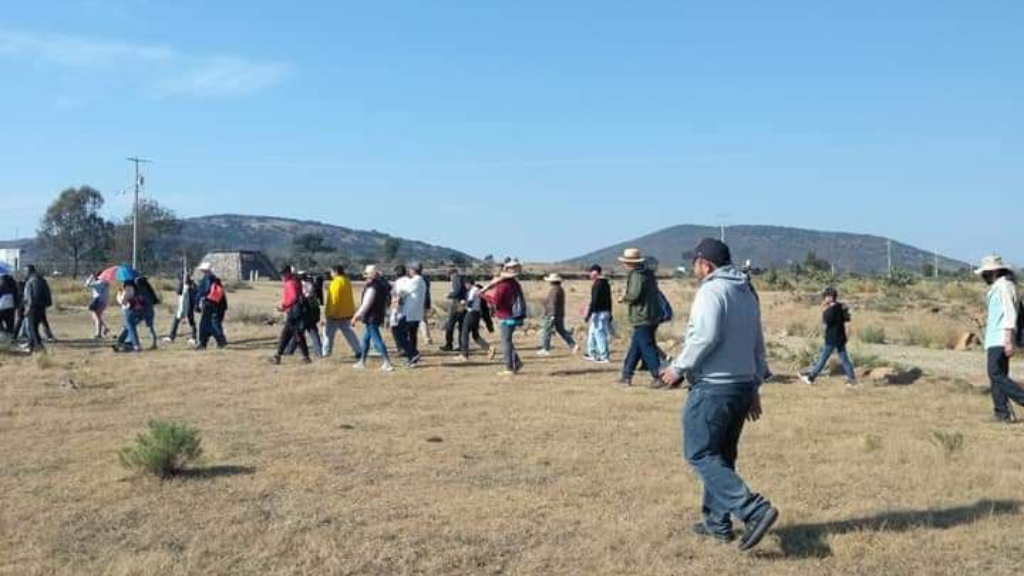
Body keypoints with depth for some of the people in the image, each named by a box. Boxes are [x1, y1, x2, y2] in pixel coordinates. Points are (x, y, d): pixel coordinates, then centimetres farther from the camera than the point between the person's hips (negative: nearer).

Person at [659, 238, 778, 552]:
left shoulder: (711, 290, -12)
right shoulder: (747, 294, 15)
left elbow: (706, 337, -24)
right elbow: (758, 346, 18)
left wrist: (679, 368, -13)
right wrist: (754, 388, 22)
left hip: (713, 388, -9)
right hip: (743, 386, 9)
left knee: (700, 454, -3)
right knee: (722, 455, 17)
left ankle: (754, 510, -14)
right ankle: (717, 522, 22)